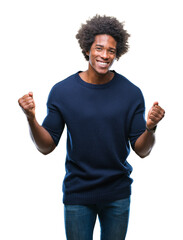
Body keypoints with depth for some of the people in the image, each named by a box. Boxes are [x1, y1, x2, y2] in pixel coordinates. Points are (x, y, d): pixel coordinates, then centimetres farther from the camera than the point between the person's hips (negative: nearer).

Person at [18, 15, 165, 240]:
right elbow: (46, 147, -4)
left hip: (118, 195, 1)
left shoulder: (131, 93, -6)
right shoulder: (61, 91, -7)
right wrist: (31, 118, -21)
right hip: (77, 194, -1)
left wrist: (150, 128, -25)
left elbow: (141, 150, -5)